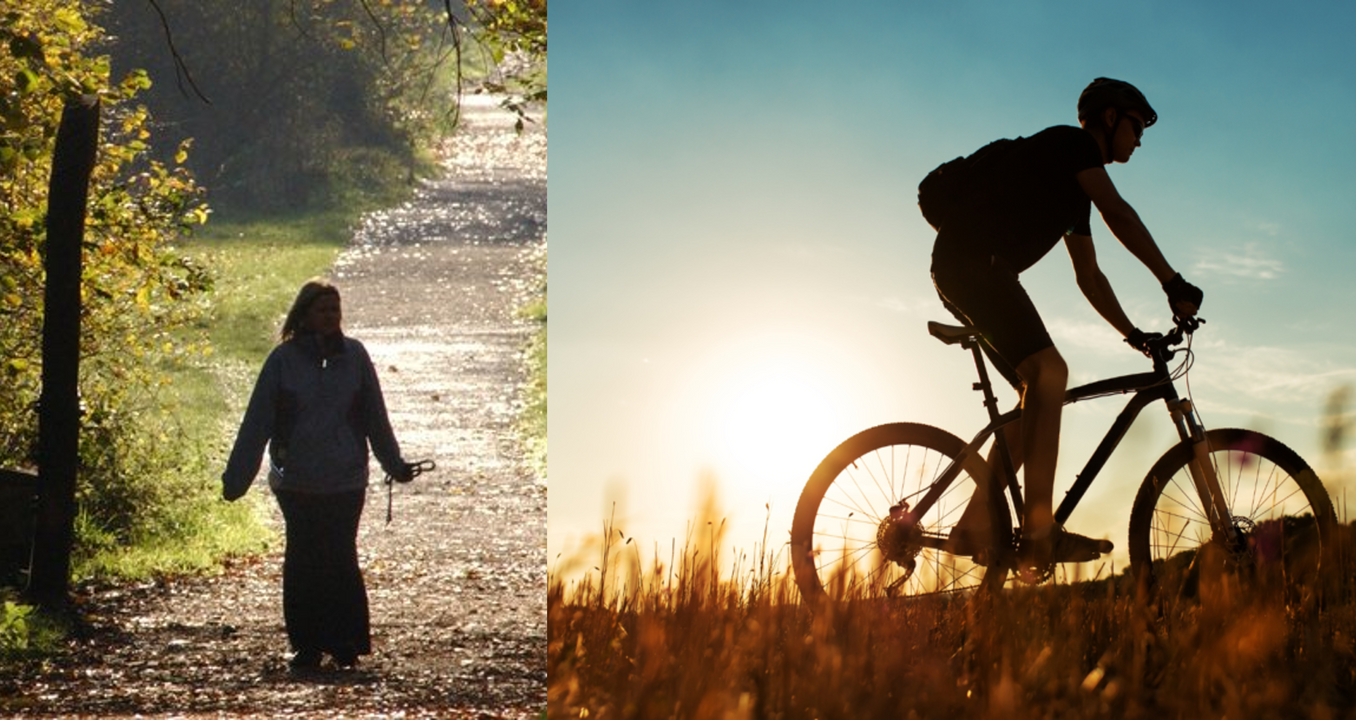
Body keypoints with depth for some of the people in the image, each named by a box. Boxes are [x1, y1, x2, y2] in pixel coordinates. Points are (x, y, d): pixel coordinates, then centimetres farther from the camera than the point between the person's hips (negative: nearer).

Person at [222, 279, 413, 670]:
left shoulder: (354, 355, 3)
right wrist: (236, 477, -3)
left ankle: (346, 644, 9)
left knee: (342, 560, -1)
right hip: (296, 482, 0)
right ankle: (307, 646, 13)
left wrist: (394, 464, 15)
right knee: (301, 564, 4)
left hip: (346, 481, 0)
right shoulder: (284, 358, -2)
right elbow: (257, 421, -1)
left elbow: (375, 416, 11)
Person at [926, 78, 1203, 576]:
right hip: (971, 260, -10)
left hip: (965, 273, 10)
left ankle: (975, 526, 1)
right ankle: (1039, 534, -30)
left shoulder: (1077, 191, 28)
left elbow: (1088, 276, 30)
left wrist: (1135, 334, 24)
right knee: (1049, 372, -22)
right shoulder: (1070, 142, -1)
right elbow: (1118, 214, -14)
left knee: (1040, 394, 5)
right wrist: (1173, 283, -16)